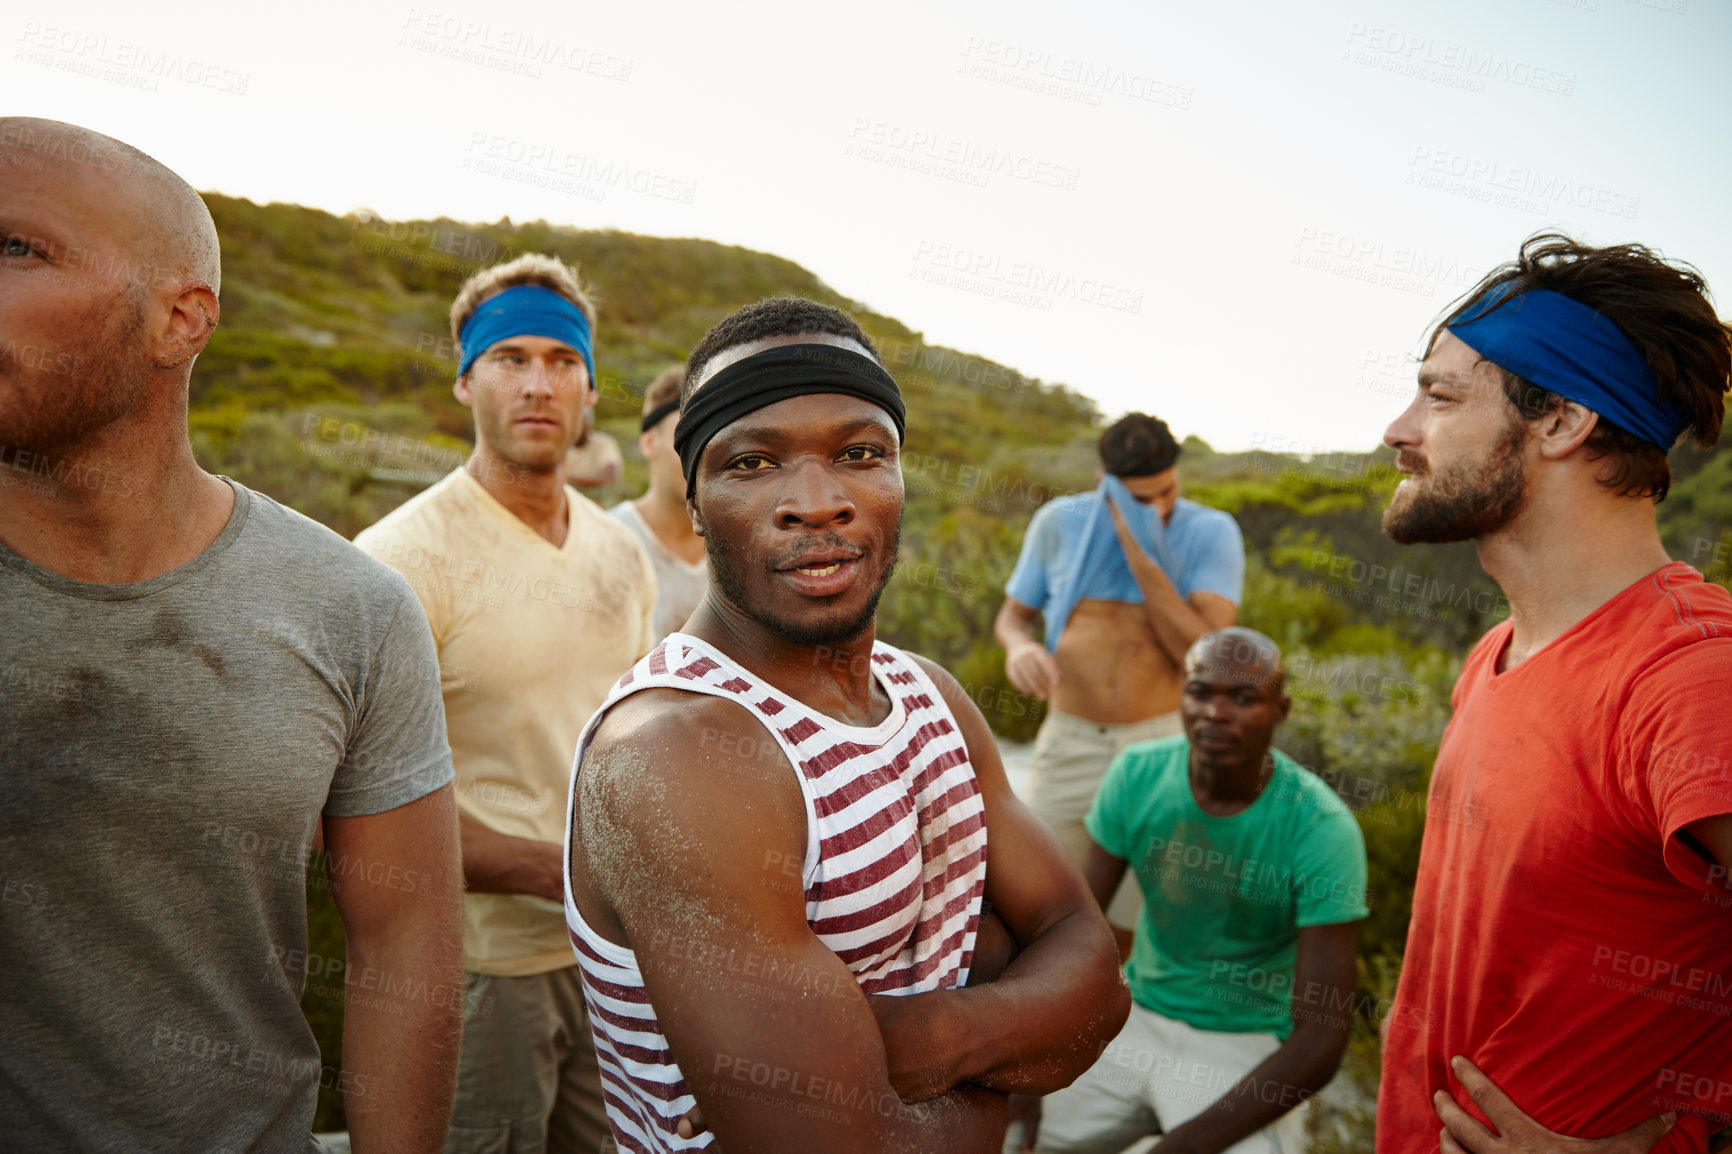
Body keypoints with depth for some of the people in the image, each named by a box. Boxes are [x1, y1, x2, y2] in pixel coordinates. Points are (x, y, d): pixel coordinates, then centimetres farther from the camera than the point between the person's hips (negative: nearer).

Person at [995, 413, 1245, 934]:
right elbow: (1013, 614, 12)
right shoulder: (1060, 521, 1)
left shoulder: (1211, 533, -5)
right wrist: (1018, 646, -12)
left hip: (1159, 742, -2)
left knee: (1134, 925, 6)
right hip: (1068, 739, 2)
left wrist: (1141, 556, -20)